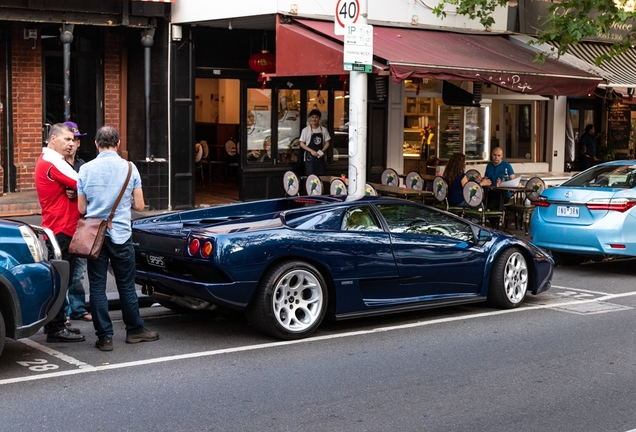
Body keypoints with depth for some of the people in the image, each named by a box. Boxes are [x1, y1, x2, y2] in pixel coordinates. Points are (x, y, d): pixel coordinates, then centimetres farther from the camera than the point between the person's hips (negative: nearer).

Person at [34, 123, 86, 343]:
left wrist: (72, 191, -2)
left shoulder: (46, 160, 19)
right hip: (61, 230, -11)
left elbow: (69, 187, 18)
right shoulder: (53, 162, -15)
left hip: (57, 228, 11)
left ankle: (55, 324, 22)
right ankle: (56, 329, -4)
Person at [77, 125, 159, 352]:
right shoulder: (129, 168, -5)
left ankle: (104, 337, 7)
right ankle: (135, 330, 23)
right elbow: (139, 206, -2)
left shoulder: (86, 169, -3)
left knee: (97, 287, 5)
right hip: (121, 235, 0)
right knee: (126, 286, 12)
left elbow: (81, 208, 2)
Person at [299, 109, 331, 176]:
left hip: (320, 157, 2)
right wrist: (311, 151, -15)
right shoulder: (306, 130, -3)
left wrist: (322, 151, -12)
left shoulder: (323, 130, 3)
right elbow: (301, 144, -2)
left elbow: (327, 143, 8)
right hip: (310, 157, -2)